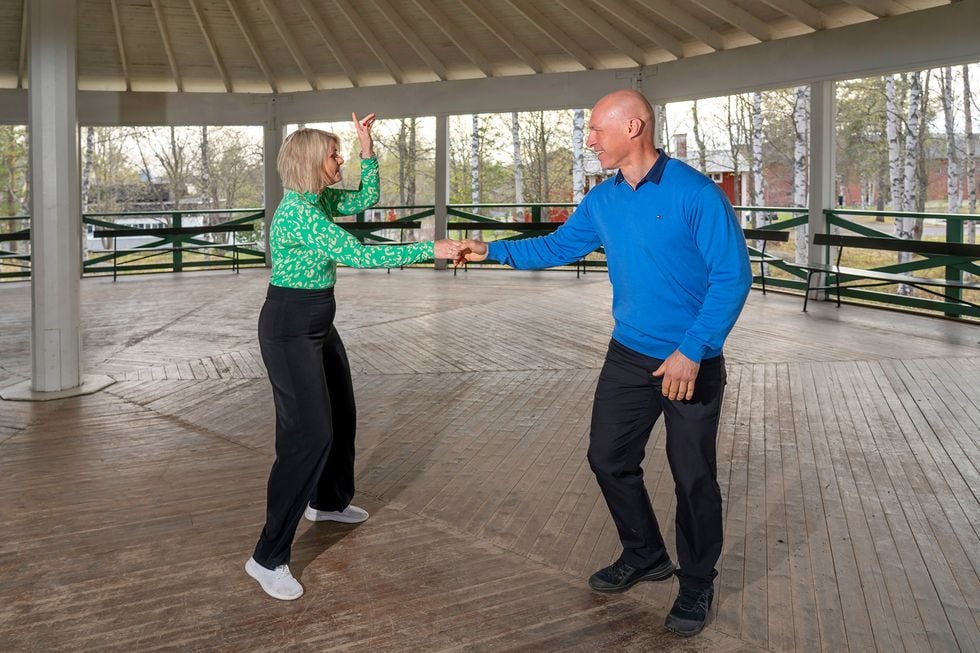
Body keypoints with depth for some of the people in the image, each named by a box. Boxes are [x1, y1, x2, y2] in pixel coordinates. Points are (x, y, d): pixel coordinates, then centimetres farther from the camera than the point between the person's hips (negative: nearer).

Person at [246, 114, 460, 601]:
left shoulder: (319, 200, 6)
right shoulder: (299, 212, -22)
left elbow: (367, 198, 19)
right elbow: (357, 256, -28)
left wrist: (368, 149, 6)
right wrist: (429, 250, -26)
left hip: (318, 323, 10)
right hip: (288, 328, -10)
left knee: (341, 414, 22)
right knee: (309, 433, -13)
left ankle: (328, 501, 45)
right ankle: (268, 558, -6)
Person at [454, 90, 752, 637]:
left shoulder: (696, 193, -18)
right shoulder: (602, 200, 3)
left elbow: (733, 277, -18)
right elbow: (558, 247, 17)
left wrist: (692, 352, -24)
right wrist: (494, 251, 9)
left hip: (692, 363, -6)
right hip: (630, 355, 6)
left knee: (693, 478, 6)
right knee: (610, 458, 13)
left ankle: (697, 584, 29)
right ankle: (646, 557, 36)